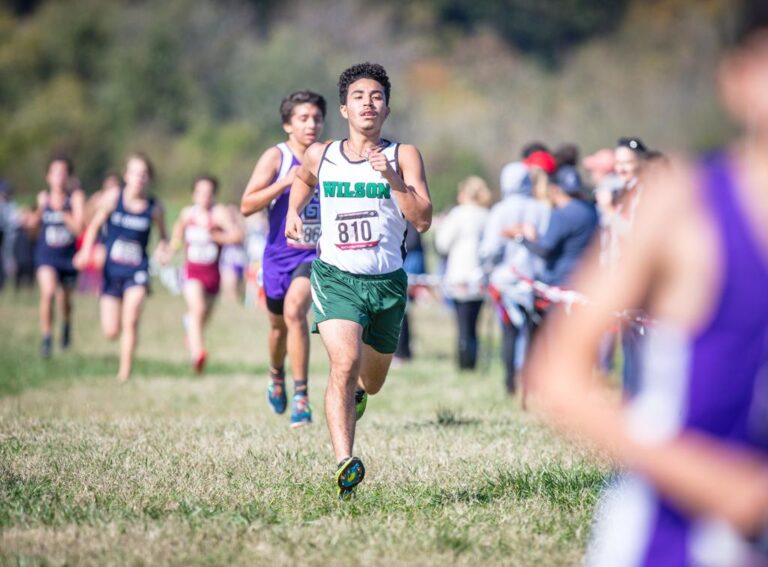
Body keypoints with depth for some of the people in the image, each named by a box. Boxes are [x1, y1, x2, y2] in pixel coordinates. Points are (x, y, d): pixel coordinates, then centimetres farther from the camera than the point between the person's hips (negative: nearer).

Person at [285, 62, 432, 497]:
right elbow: (303, 180, 30)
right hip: (336, 277, -1)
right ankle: (345, 462, -32)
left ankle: (355, 393, 56)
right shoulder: (321, 156, 5)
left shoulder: (404, 156, -2)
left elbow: (423, 220, -11)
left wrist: (392, 178, -22)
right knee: (345, 364, -26)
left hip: (388, 282, 1)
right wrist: (294, 212, 11)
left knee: (370, 381, 18)